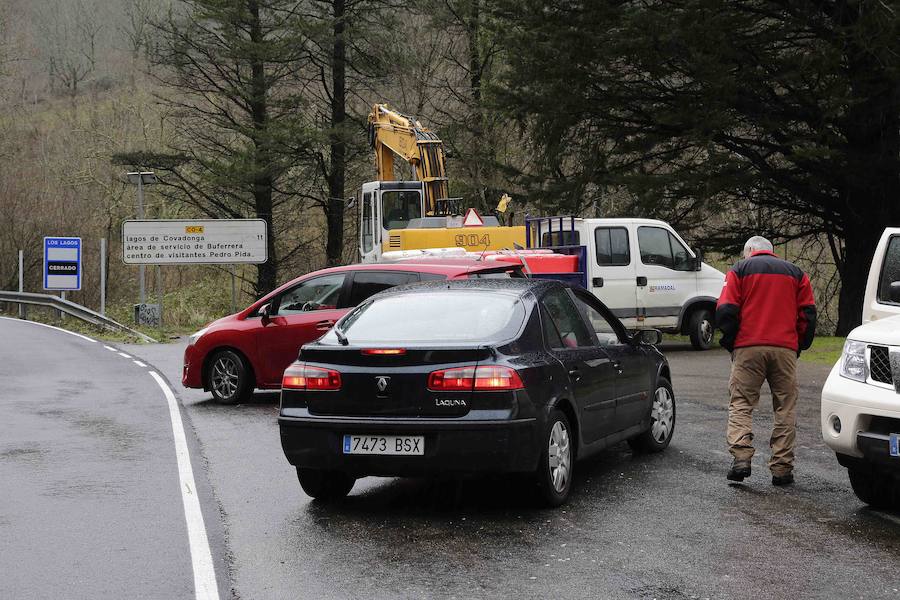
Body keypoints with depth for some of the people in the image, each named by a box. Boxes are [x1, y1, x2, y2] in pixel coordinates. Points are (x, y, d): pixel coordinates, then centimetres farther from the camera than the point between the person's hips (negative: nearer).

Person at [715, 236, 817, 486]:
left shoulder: (740, 270, 9)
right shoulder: (796, 273, 17)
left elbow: (726, 310, -2)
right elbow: (808, 313, 10)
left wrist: (730, 343, 9)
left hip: (748, 348, -2)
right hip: (786, 350, 2)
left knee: (741, 403, 3)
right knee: (785, 409, 7)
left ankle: (741, 458, -14)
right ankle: (782, 468, 4)